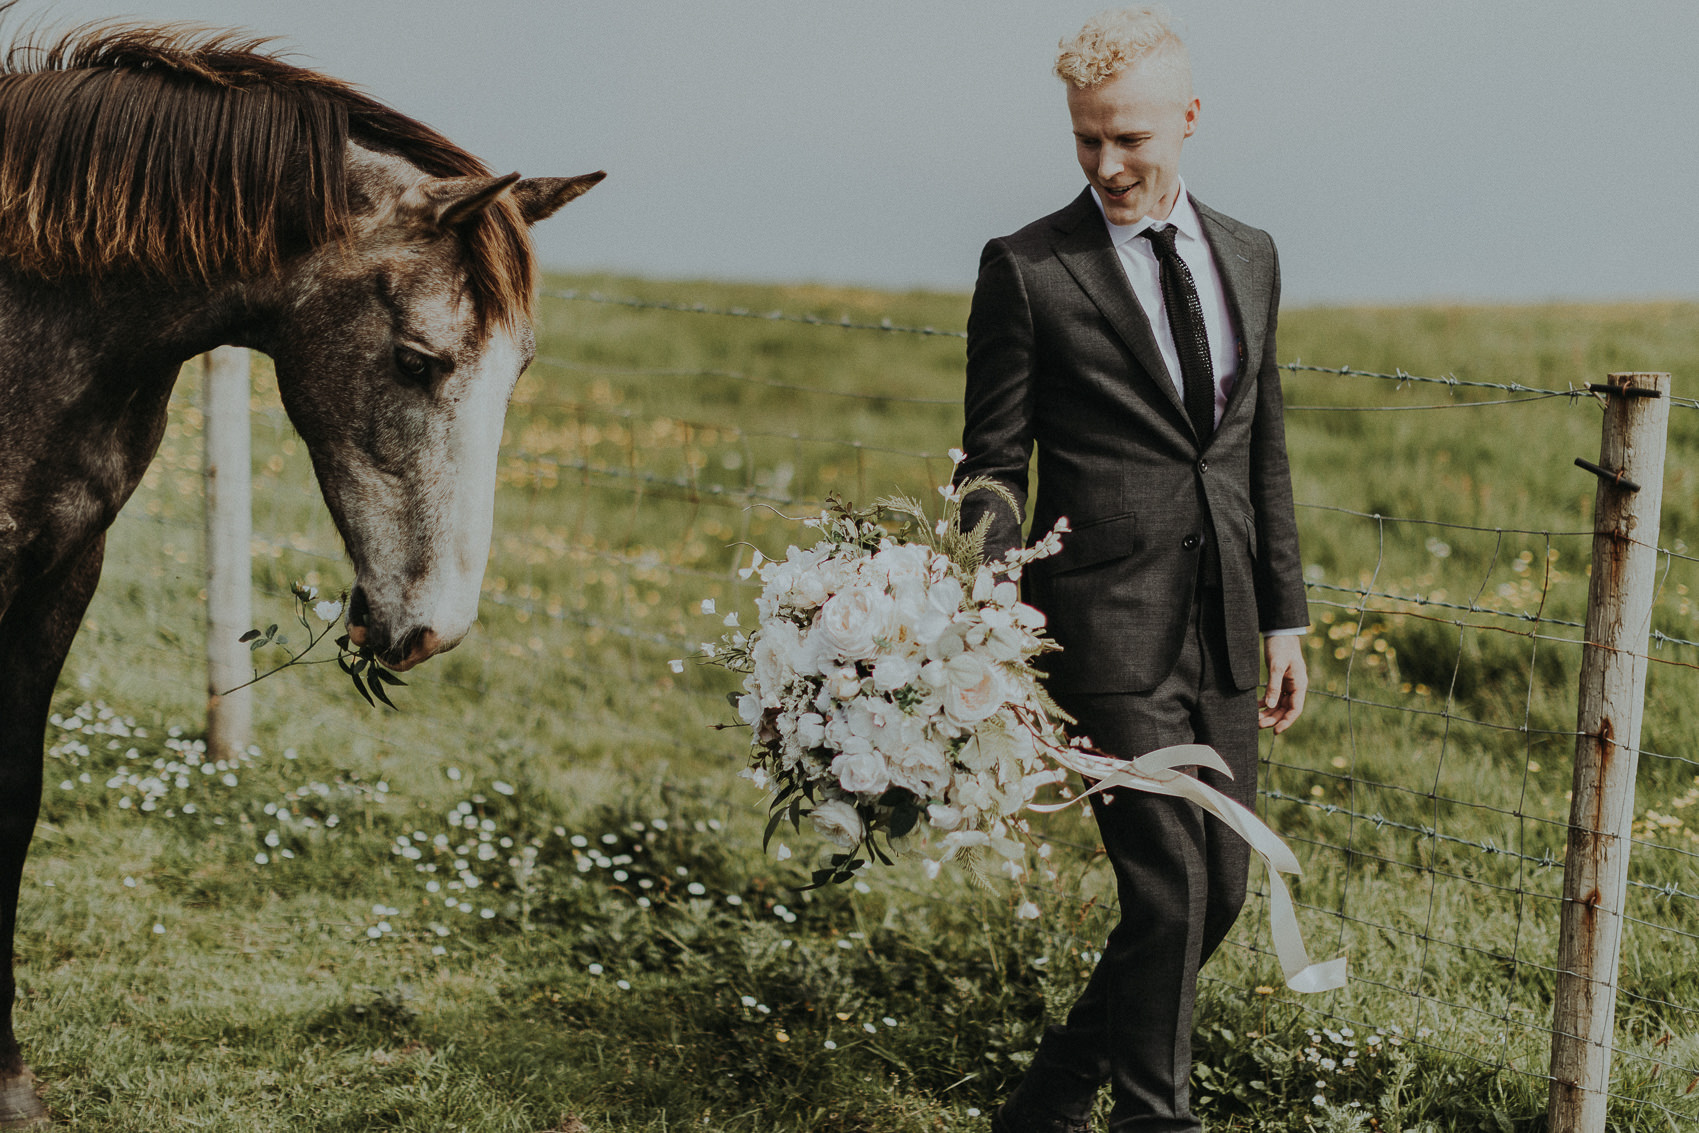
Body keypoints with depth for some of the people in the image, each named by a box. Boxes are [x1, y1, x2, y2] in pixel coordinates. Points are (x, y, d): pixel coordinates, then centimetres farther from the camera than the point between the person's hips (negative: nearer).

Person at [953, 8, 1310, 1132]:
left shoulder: (1250, 257, 11)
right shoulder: (1026, 269, -5)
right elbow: (994, 468, -3)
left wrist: (1284, 617, 15)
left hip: (1224, 638, 6)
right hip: (1109, 634, -6)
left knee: (1221, 890, 10)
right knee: (1168, 895, -8)